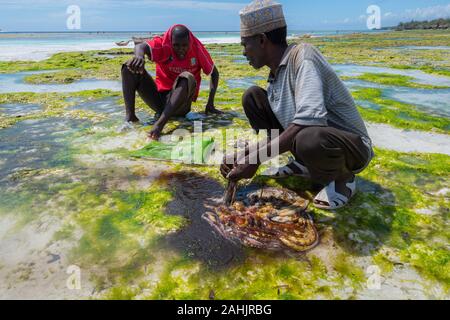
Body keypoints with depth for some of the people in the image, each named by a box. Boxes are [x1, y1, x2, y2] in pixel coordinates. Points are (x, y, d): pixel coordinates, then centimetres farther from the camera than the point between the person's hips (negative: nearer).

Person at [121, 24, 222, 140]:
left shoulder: (197, 49, -5)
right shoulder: (162, 44, -8)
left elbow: (214, 73, 4)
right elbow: (141, 46, -27)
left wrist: (210, 104, -5)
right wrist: (139, 56, -53)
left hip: (181, 103, -1)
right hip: (159, 98, 2)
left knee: (187, 77, -33)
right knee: (130, 67, -15)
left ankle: (160, 123, -46)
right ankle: (130, 117, -31)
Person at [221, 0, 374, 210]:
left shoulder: (302, 55, -20)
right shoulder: (274, 74, 4)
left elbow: (309, 119, -34)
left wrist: (256, 158, -30)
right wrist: (242, 156, -2)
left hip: (352, 146, -7)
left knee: (309, 140, -44)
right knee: (252, 97, 0)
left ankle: (343, 177, -7)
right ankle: (301, 164, 7)